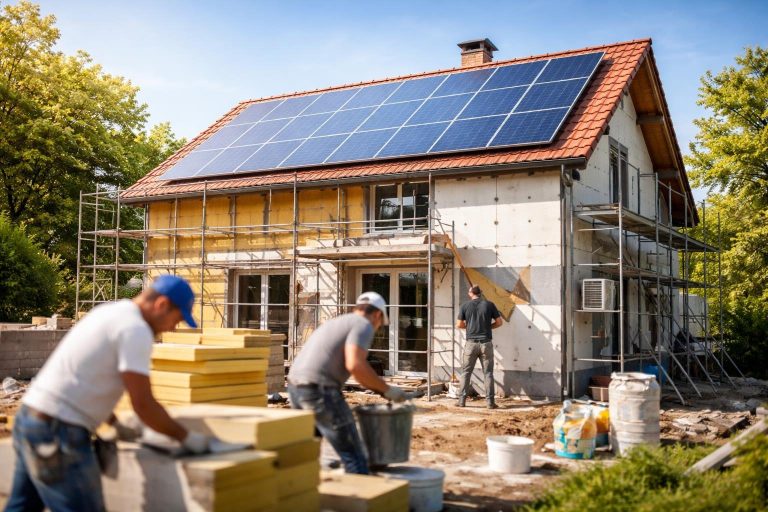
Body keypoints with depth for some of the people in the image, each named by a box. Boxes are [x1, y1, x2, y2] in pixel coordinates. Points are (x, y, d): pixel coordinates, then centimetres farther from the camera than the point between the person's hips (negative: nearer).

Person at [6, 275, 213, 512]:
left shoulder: (111, 312, 14)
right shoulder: (136, 329, -15)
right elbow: (143, 405, -16)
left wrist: (117, 424, 28)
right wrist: (187, 437, -4)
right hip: (57, 432, -10)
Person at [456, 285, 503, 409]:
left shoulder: (465, 306, -1)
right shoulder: (489, 304, 0)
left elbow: (459, 325, 3)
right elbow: (499, 322, 4)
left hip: (471, 343, 0)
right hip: (486, 343, 0)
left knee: (466, 372, 9)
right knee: (488, 373, 5)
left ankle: (462, 400, 9)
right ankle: (490, 402, 5)